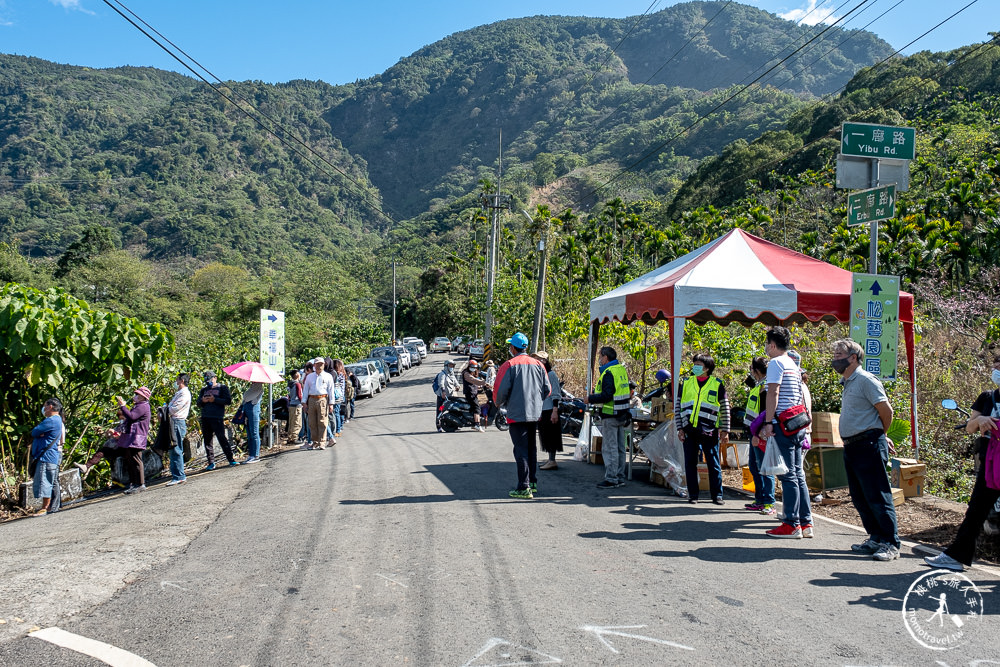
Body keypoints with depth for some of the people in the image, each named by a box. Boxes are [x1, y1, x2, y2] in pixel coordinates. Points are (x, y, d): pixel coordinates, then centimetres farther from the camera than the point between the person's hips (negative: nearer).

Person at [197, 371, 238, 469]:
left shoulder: (222, 388, 7)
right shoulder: (204, 390, 21)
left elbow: (228, 401, -4)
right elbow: (198, 405, 20)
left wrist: (215, 400, -14)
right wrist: (202, 401, -2)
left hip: (217, 418, -5)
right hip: (205, 418, 5)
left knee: (222, 439, -9)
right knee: (207, 440, 5)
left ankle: (231, 459, -3)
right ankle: (211, 463, 10)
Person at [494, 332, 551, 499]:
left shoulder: (508, 365, -9)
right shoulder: (538, 364, 7)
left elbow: (500, 390, -12)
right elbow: (547, 389, 9)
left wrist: (500, 403, 9)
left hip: (517, 414, -6)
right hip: (535, 413, 6)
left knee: (521, 449, -4)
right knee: (531, 447, 18)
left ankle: (524, 488, -5)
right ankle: (533, 483, 24)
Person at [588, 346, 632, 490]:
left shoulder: (609, 373, -17)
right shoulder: (621, 369, 13)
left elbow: (607, 395, -24)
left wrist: (590, 399, -12)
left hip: (611, 416, -10)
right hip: (622, 414, 10)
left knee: (609, 448, -4)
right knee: (619, 447, 14)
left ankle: (611, 479, -1)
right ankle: (620, 477, 21)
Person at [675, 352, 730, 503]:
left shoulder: (717, 385, 2)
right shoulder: (686, 383, 9)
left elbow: (725, 409, 5)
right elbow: (677, 406, 10)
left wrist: (725, 431, 1)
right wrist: (680, 428, 4)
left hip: (709, 431, -2)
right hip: (689, 430, 2)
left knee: (714, 464, 3)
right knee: (690, 463, 6)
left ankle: (717, 495, 14)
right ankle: (693, 494, 16)